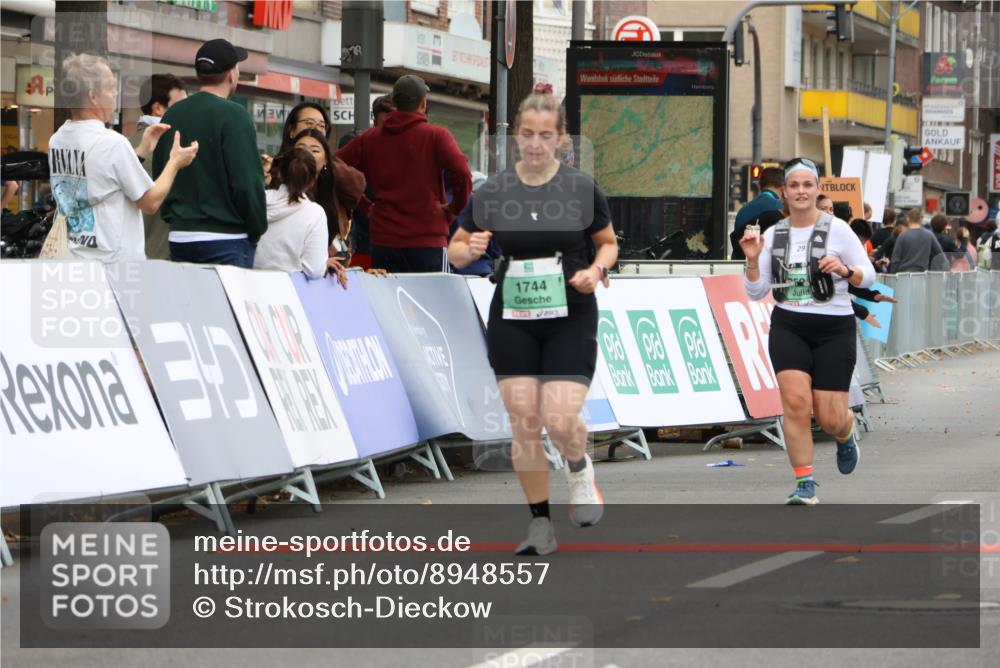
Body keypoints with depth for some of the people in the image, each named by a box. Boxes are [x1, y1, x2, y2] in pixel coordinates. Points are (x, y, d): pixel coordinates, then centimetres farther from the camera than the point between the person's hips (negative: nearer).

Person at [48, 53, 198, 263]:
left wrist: (141, 152, 18)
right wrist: (175, 163, 6)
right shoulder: (112, 143, -17)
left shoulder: (57, 141, 6)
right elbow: (151, 202, -8)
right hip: (115, 265, -8)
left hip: (75, 260, 8)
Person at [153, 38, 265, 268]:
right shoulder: (233, 115, -11)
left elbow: (158, 176, 15)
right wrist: (257, 230, -3)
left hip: (179, 237, 7)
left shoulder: (172, 115, 10)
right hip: (225, 239, -7)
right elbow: (247, 182, -15)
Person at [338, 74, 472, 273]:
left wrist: (363, 206, 11)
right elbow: (462, 174, -15)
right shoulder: (437, 136, -2)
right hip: (429, 240, -3)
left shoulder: (368, 139, 8)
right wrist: (456, 208, 1)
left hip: (383, 242, 3)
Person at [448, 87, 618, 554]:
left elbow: (608, 243, 10)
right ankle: (540, 525, 12)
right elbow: (455, 250, 7)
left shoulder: (583, 189, -4)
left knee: (561, 421, -15)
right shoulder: (492, 192, 0)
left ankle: (580, 470, 21)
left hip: (570, 319, -2)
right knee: (523, 423, -1)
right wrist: (470, 250, -15)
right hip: (512, 322, 2)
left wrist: (596, 268, -11)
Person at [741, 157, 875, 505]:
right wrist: (752, 260, -9)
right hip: (788, 327, 2)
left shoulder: (836, 229, -3)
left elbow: (868, 276, 0)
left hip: (834, 329, -2)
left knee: (829, 418, -3)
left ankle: (846, 435, 36)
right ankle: (805, 483, -10)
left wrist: (845, 270, -19)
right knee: (795, 400, -19)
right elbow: (756, 292, 8)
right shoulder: (773, 235, 6)